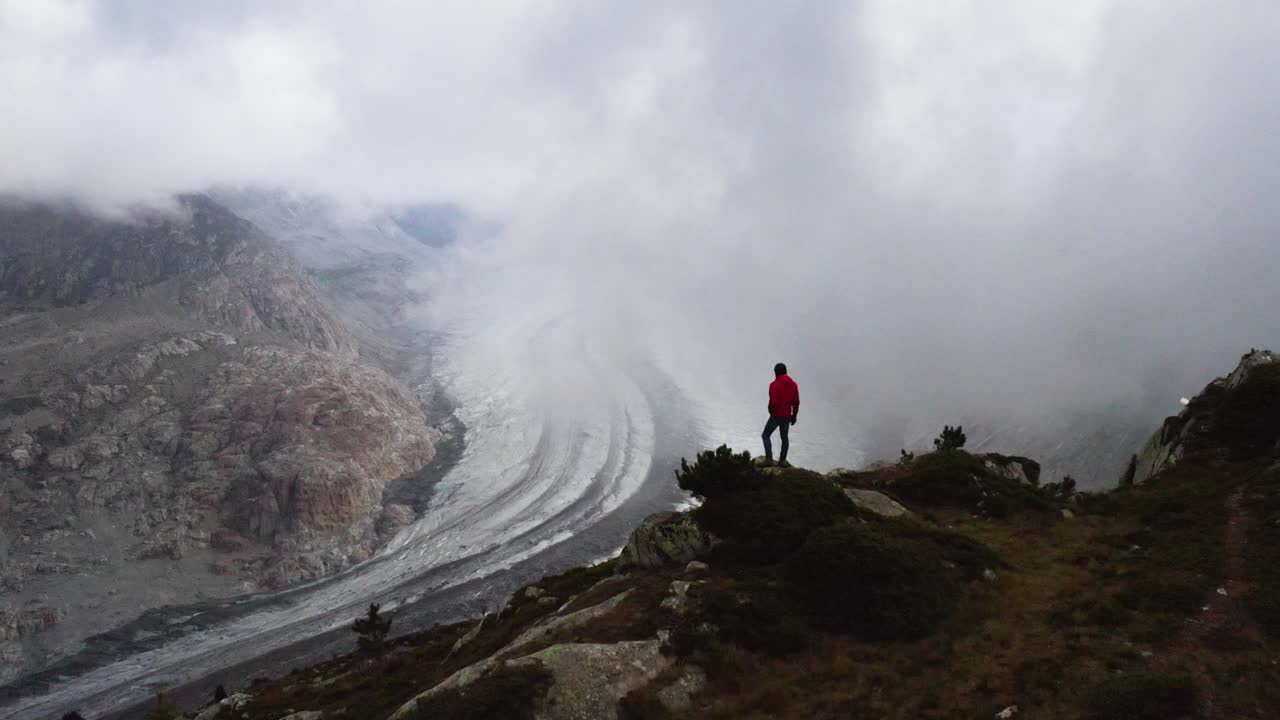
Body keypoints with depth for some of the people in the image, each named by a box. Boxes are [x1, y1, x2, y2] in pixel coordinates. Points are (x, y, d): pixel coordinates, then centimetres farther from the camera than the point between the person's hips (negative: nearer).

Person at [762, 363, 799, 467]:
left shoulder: (774, 385, -14)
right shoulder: (793, 384, 3)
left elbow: (772, 402, -19)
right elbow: (796, 402, 3)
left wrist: (771, 412, 0)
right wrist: (794, 415, 13)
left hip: (776, 416, -5)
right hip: (787, 416, 5)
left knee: (766, 435, 7)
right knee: (784, 437, 17)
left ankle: (769, 459, -3)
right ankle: (782, 460, 16)